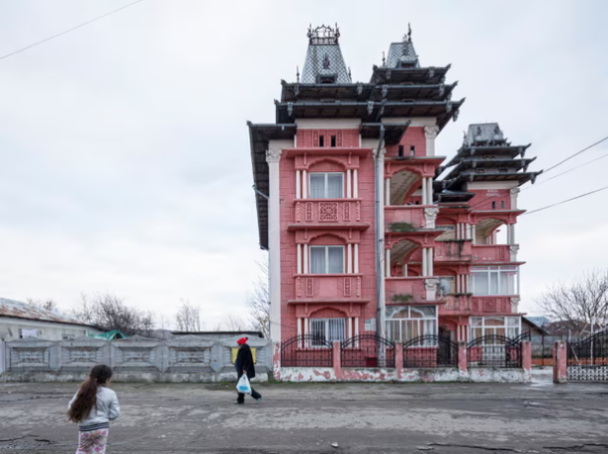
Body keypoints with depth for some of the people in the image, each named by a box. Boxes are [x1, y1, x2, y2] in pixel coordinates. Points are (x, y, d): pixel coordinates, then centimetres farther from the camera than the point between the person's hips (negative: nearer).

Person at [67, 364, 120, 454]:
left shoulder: (83, 391, -4)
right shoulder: (110, 394, -8)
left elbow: (71, 408, -1)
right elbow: (114, 414, -6)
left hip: (85, 428, 1)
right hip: (102, 428, -1)